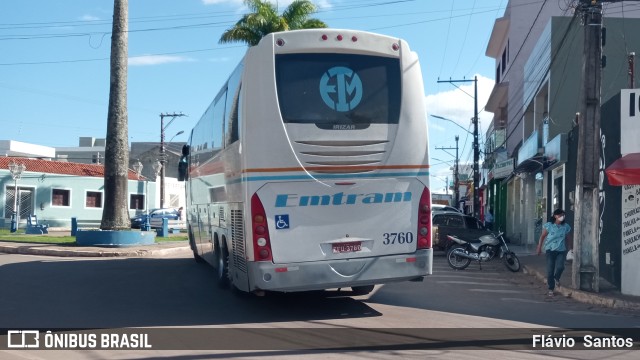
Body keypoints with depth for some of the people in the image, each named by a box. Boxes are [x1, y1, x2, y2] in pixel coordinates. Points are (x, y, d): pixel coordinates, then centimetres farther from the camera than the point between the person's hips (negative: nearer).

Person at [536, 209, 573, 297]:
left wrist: (572, 247, 16)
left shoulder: (566, 227, 4)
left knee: (560, 267, -19)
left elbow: (568, 238, 14)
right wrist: (539, 248, -1)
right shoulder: (549, 226, -4)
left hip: (561, 251, 2)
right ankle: (551, 289, 12)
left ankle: (556, 278, 16)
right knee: (550, 270, -2)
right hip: (550, 250, -1)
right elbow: (542, 236, 1)